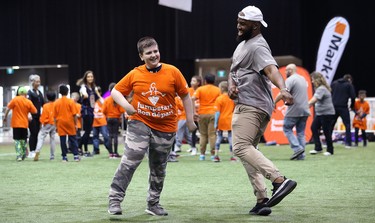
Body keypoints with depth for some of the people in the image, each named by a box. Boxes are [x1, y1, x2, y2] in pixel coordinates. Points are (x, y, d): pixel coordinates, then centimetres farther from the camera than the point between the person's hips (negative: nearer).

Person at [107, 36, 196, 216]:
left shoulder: (172, 72, -5)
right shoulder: (135, 74, -3)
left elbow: (185, 95, 3)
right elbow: (116, 91, 5)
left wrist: (189, 120, 2)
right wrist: (126, 105, -13)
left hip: (166, 127, 1)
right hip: (140, 123, -1)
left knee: (159, 168, 12)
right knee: (130, 160, -17)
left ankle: (153, 204, 27)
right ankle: (115, 198, -11)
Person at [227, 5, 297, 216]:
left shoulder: (258, 46, -14)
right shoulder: (243, 44, 19)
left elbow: (271, 69, -32)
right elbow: (233, 72, 24)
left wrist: (283, 90, -51)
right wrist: (231, 85, 0)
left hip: (252, 106, -11)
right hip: (245, 105, 11)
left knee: (241, 147, -22)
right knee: (247, 151, 11)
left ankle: (280, 180, -33)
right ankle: (262, 201, 11)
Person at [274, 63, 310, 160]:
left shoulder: (290, 80, -9)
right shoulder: (303, 79, 18)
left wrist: (274, 102, -15)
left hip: (294, 111, -7)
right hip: (305, 110, 7)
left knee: (287, 128, 3)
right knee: (301, 132, 9)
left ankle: (297, 148, -11)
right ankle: (301, 155, 5)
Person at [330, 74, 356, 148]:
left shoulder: (334, 83, 14)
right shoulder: (349, 85, 2)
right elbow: (353, 96, -3)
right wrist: (352, 106, 13)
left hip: (333, 107, 4)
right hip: (343, 107, -4)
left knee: (331, 125, 11)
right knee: (347, 125, 4)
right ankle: (348, 143, -4)